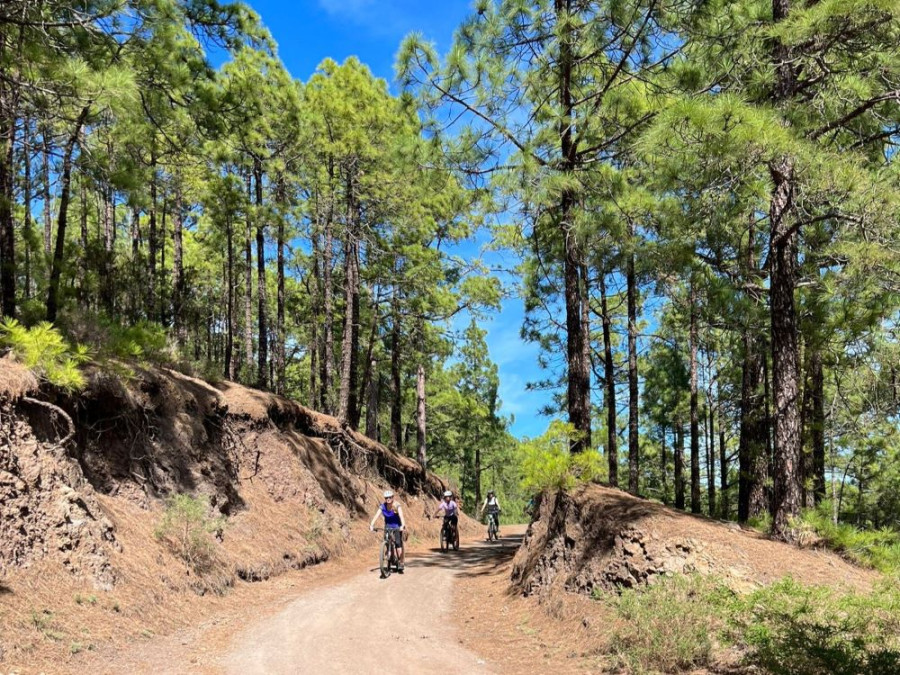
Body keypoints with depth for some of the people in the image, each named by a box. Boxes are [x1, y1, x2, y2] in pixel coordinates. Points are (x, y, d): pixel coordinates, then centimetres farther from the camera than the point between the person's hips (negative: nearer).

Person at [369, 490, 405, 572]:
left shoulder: (397, 506, -20)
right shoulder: (382, 506, -12)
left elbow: (401, 515, -34)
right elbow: (377, 515, -22)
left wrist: (403, 525, -51)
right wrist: (371, 525, -36)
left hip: (397, 526, -3)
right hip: (388, 526, 3)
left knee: (399, 544, -14)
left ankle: (401, 565, -7)